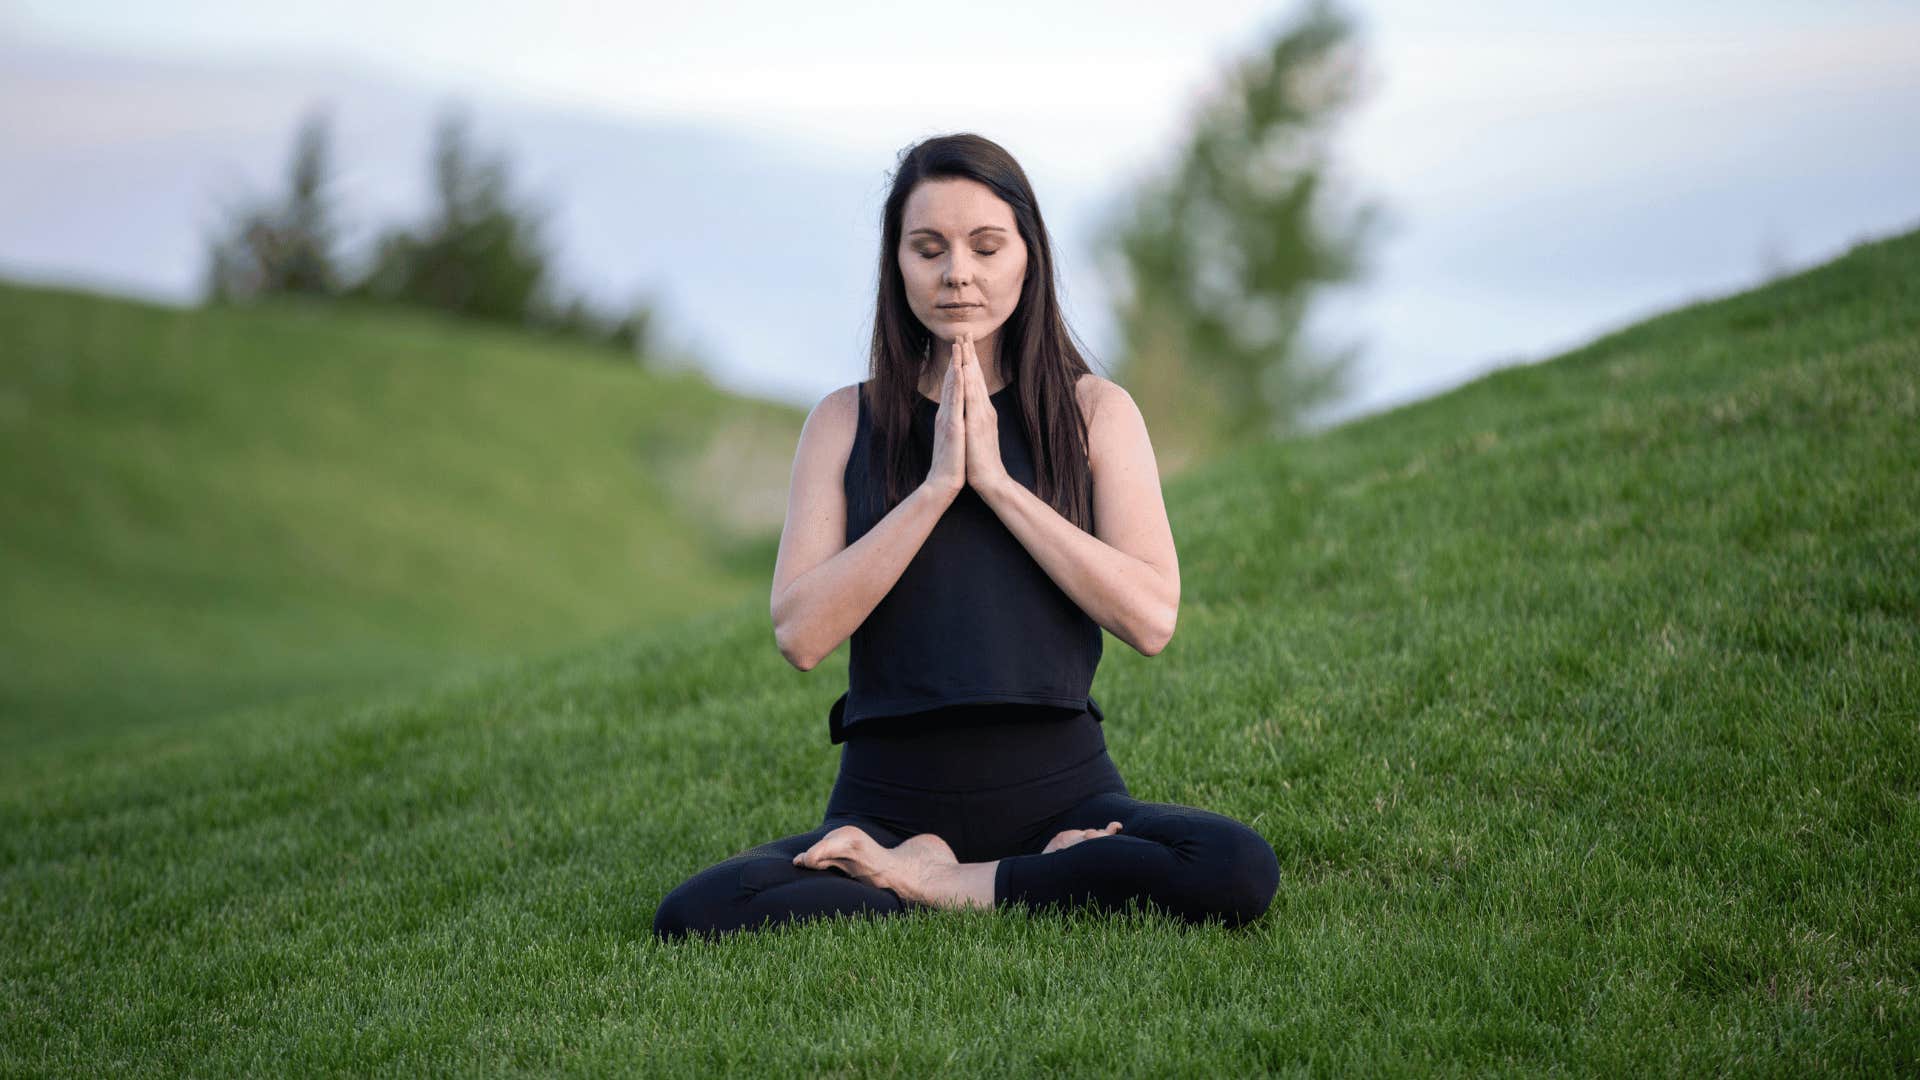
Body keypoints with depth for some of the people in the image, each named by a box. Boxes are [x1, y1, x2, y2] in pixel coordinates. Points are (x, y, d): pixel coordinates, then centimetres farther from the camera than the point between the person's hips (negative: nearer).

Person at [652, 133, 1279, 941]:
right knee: (691, 916, -27)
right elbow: (800, 634, -6)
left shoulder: (1094, 410, 6)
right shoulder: (847, 421, 7)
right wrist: (936, 485, -11)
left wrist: (994, 480, -10)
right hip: (889, 800, 0)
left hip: (1058, 786, 0)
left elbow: (1151, 618, -8)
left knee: (1239, 872, -31)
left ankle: (931, 884, -12)